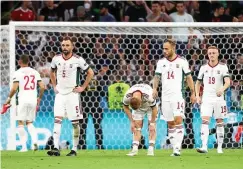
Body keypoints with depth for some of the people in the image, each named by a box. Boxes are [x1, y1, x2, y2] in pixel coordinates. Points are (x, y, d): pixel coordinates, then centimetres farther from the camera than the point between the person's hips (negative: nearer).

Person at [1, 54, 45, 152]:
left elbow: (14, 88, -14)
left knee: (20, 123, 3)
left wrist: (9, 98, 1)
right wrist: (39, 98, 21)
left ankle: (24, 146, -3)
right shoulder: (35, 72, 9)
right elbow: (42, 87, 7)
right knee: (30, 123, 15)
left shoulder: (18, 73, -6)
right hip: (33, 100, 5)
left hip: (22, 99, -5)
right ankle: (35, 140, -8)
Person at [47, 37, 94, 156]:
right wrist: (54, 86, 12)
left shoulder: (78, 60, -9)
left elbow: (90, 73, 1)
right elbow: (52, 72, 22)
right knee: (57, 120, -11)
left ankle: (74, 149, 9)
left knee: (75, 122, 2)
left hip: (72, 93, -3)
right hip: (60, 94, 3)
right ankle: (56, 148, -18)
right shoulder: (56, 59, 2)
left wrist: (83, 87, -3)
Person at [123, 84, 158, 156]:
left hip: (150, 106, -2)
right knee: (137, 127, -8)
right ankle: (135, 149, -12)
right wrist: (132, 122, -10)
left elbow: (154, 109, -26)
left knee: (152, 128, -12)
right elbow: (125, 107, -12)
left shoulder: (149, 96, -45)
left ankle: (151, 149, -12)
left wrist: (152, 123, -19)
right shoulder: (127, 97, -35)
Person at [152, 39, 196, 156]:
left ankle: (178, 148, -20)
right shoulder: (161, 62, 9)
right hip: (165, 97, 4)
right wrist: (155, 88, -12)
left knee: (178, 120, -17)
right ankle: (175, 148, 11)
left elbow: (188, 77, 5)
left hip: (178, 95, -4)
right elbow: (157, 76, 7)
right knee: (170, 123, 6)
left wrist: (193, 93, 5)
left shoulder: (182, 61, 0)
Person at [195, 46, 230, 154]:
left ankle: (220, 147, 15)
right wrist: (197, 96, 5)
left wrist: (222, 89, -35)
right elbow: (198, 82, 18)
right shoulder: (204, 68, 7)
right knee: (205, 121, -13)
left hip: (218, 99, -1)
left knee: (219, 123, 5)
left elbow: (227, 81, -14)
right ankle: (204, 147, -20)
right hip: (206, 99, 1)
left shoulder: (222, 67, -2)